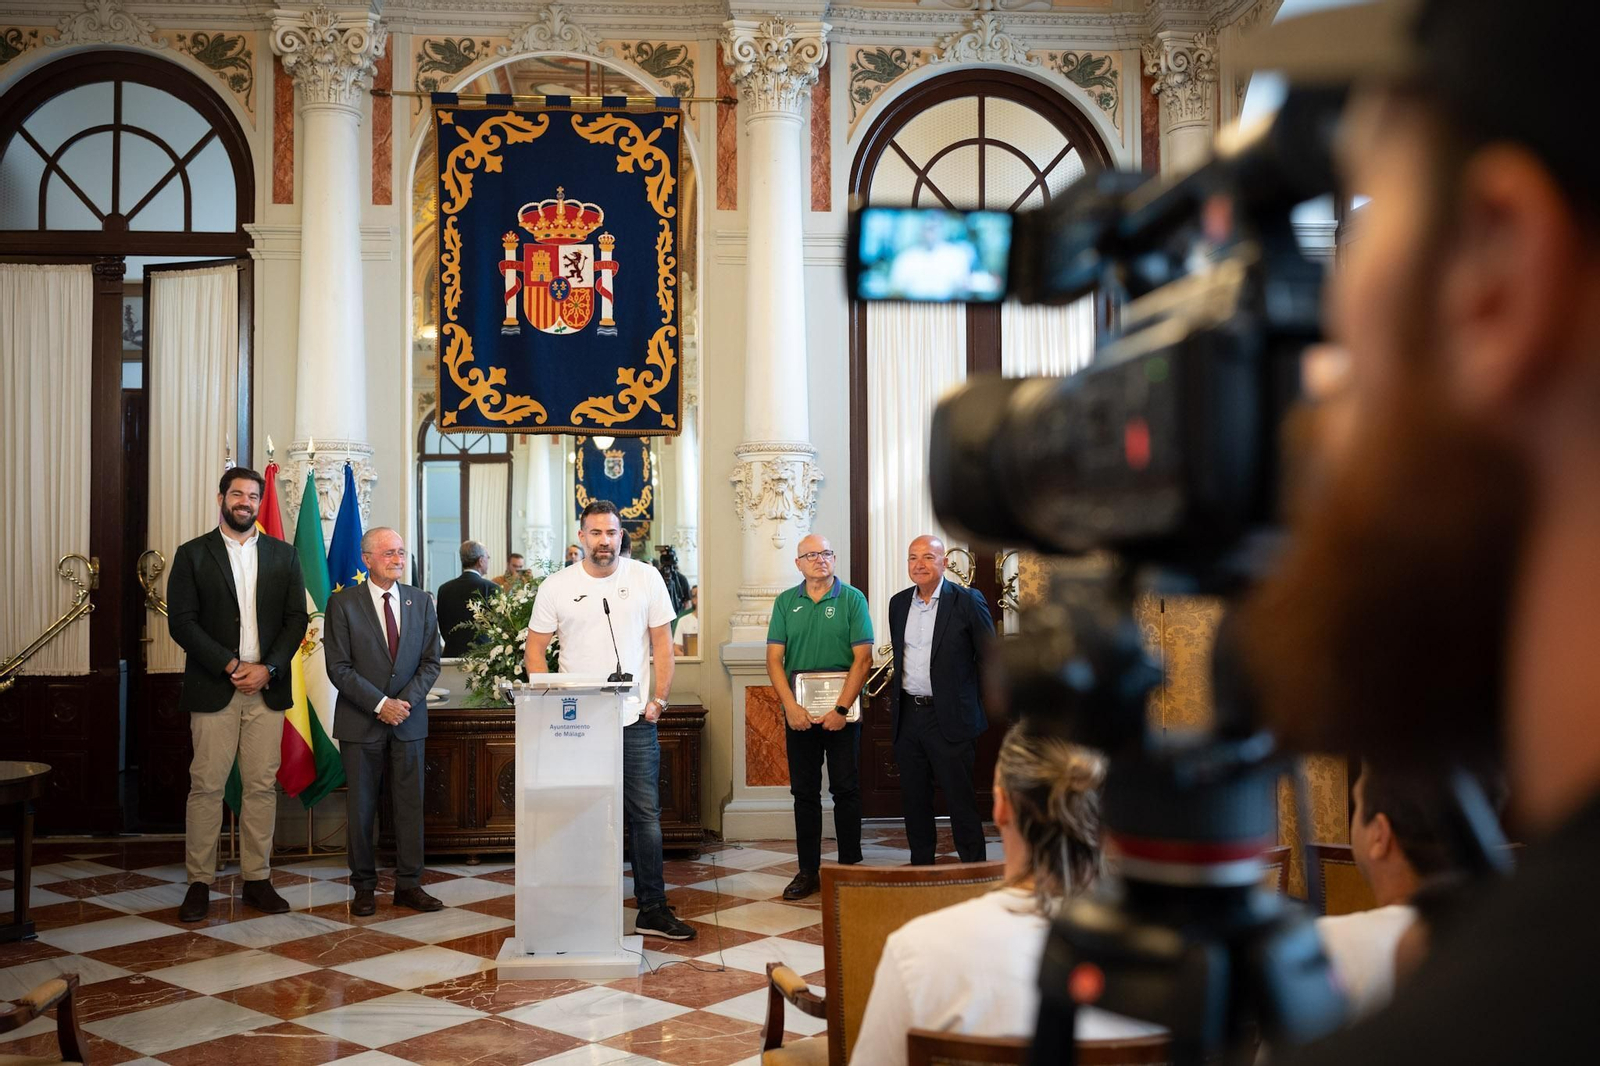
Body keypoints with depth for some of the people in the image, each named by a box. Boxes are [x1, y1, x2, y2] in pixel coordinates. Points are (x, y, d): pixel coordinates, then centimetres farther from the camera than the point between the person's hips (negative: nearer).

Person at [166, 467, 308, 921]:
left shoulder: (283, 555, 11)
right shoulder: (192, 554, 4)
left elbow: (296, 619, 6)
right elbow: (181, 621, -4)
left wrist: (267, 668, -8)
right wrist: (230, 667, -13)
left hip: (267, 688, 2)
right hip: (213, 689, -2)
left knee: (262, 786, 4)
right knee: (206, 786, -1)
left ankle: (256, 880, 12)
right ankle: (199, 883, 8)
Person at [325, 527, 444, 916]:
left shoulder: (420, 601, 7)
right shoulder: (343, 603, -3)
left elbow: (431, 661, 5)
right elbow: (339, 668, -8)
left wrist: (406, 701, -9)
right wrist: (380, 704, -15)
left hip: (409, 721, 3)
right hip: (360, 722, -3)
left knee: (410, 804, 5)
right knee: (360, 807, 5)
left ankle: (408, 885, 13)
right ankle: (364, 886, 17)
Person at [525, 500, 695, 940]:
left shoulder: (646, 578, 3)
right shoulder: (555, 586, 2)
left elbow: (662, 644, 6)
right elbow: (535, 651, 6)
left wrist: (659, 699, -1)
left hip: (635, 720, 0)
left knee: (645, 814, 2)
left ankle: (652, 909, 10)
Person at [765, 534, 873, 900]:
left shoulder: (852, 599, -1)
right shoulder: (786, 602, 6)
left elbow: (863, 658, -7)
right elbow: (774, 658, 2)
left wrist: (842, 709, -14)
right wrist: (791, 706, -10)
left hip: (842, 711, -2)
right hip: (799, 712, 2)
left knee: (846, 790, 3)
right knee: (804, 792, 7)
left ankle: (850, 868, 13)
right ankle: (808, 871, 15)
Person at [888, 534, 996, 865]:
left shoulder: (967, 601, -6)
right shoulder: (898, 603, 9)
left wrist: (985, 709, -3)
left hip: (950, 717, -5)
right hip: (907, 716, 5)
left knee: (961, 801, 0)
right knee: (914, 799, 12)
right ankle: (921, 867, 24)